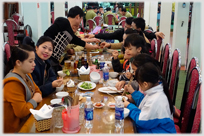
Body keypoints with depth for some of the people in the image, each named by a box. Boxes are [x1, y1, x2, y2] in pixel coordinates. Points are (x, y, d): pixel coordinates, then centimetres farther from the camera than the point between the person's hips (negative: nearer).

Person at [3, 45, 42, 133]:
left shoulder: (26, 74, 5)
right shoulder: (13, 83, -24)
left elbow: (37, 90, 19)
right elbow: (21, 112, -26)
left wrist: (37, 95, -4)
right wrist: (34, 100, -10)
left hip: (26, 120, 9)